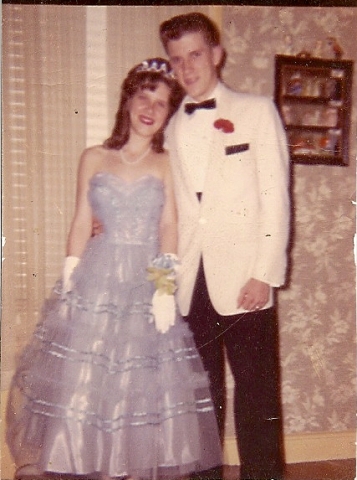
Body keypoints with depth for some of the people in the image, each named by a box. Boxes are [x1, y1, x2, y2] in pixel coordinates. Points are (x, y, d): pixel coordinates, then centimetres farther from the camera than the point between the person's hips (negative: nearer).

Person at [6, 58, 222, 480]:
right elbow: (81, 225, 6)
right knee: (84, 380, 3)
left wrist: (165, 286, -14)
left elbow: (169, 226, -3)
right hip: (96, 281, 1)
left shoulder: (168, 164, 4)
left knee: (145, 385, 4)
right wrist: (67, 282, 0)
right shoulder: (93, 159, 6)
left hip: (146, 282, -1)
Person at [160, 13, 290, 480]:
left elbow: (275, 197, -3)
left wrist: (265, 274, -9)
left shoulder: (256, 111, 4)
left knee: (257, 390, 0)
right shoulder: (171, 128, 14)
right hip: (190, 282, 4)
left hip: (242, 278, -3)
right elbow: (169, 207, 15)